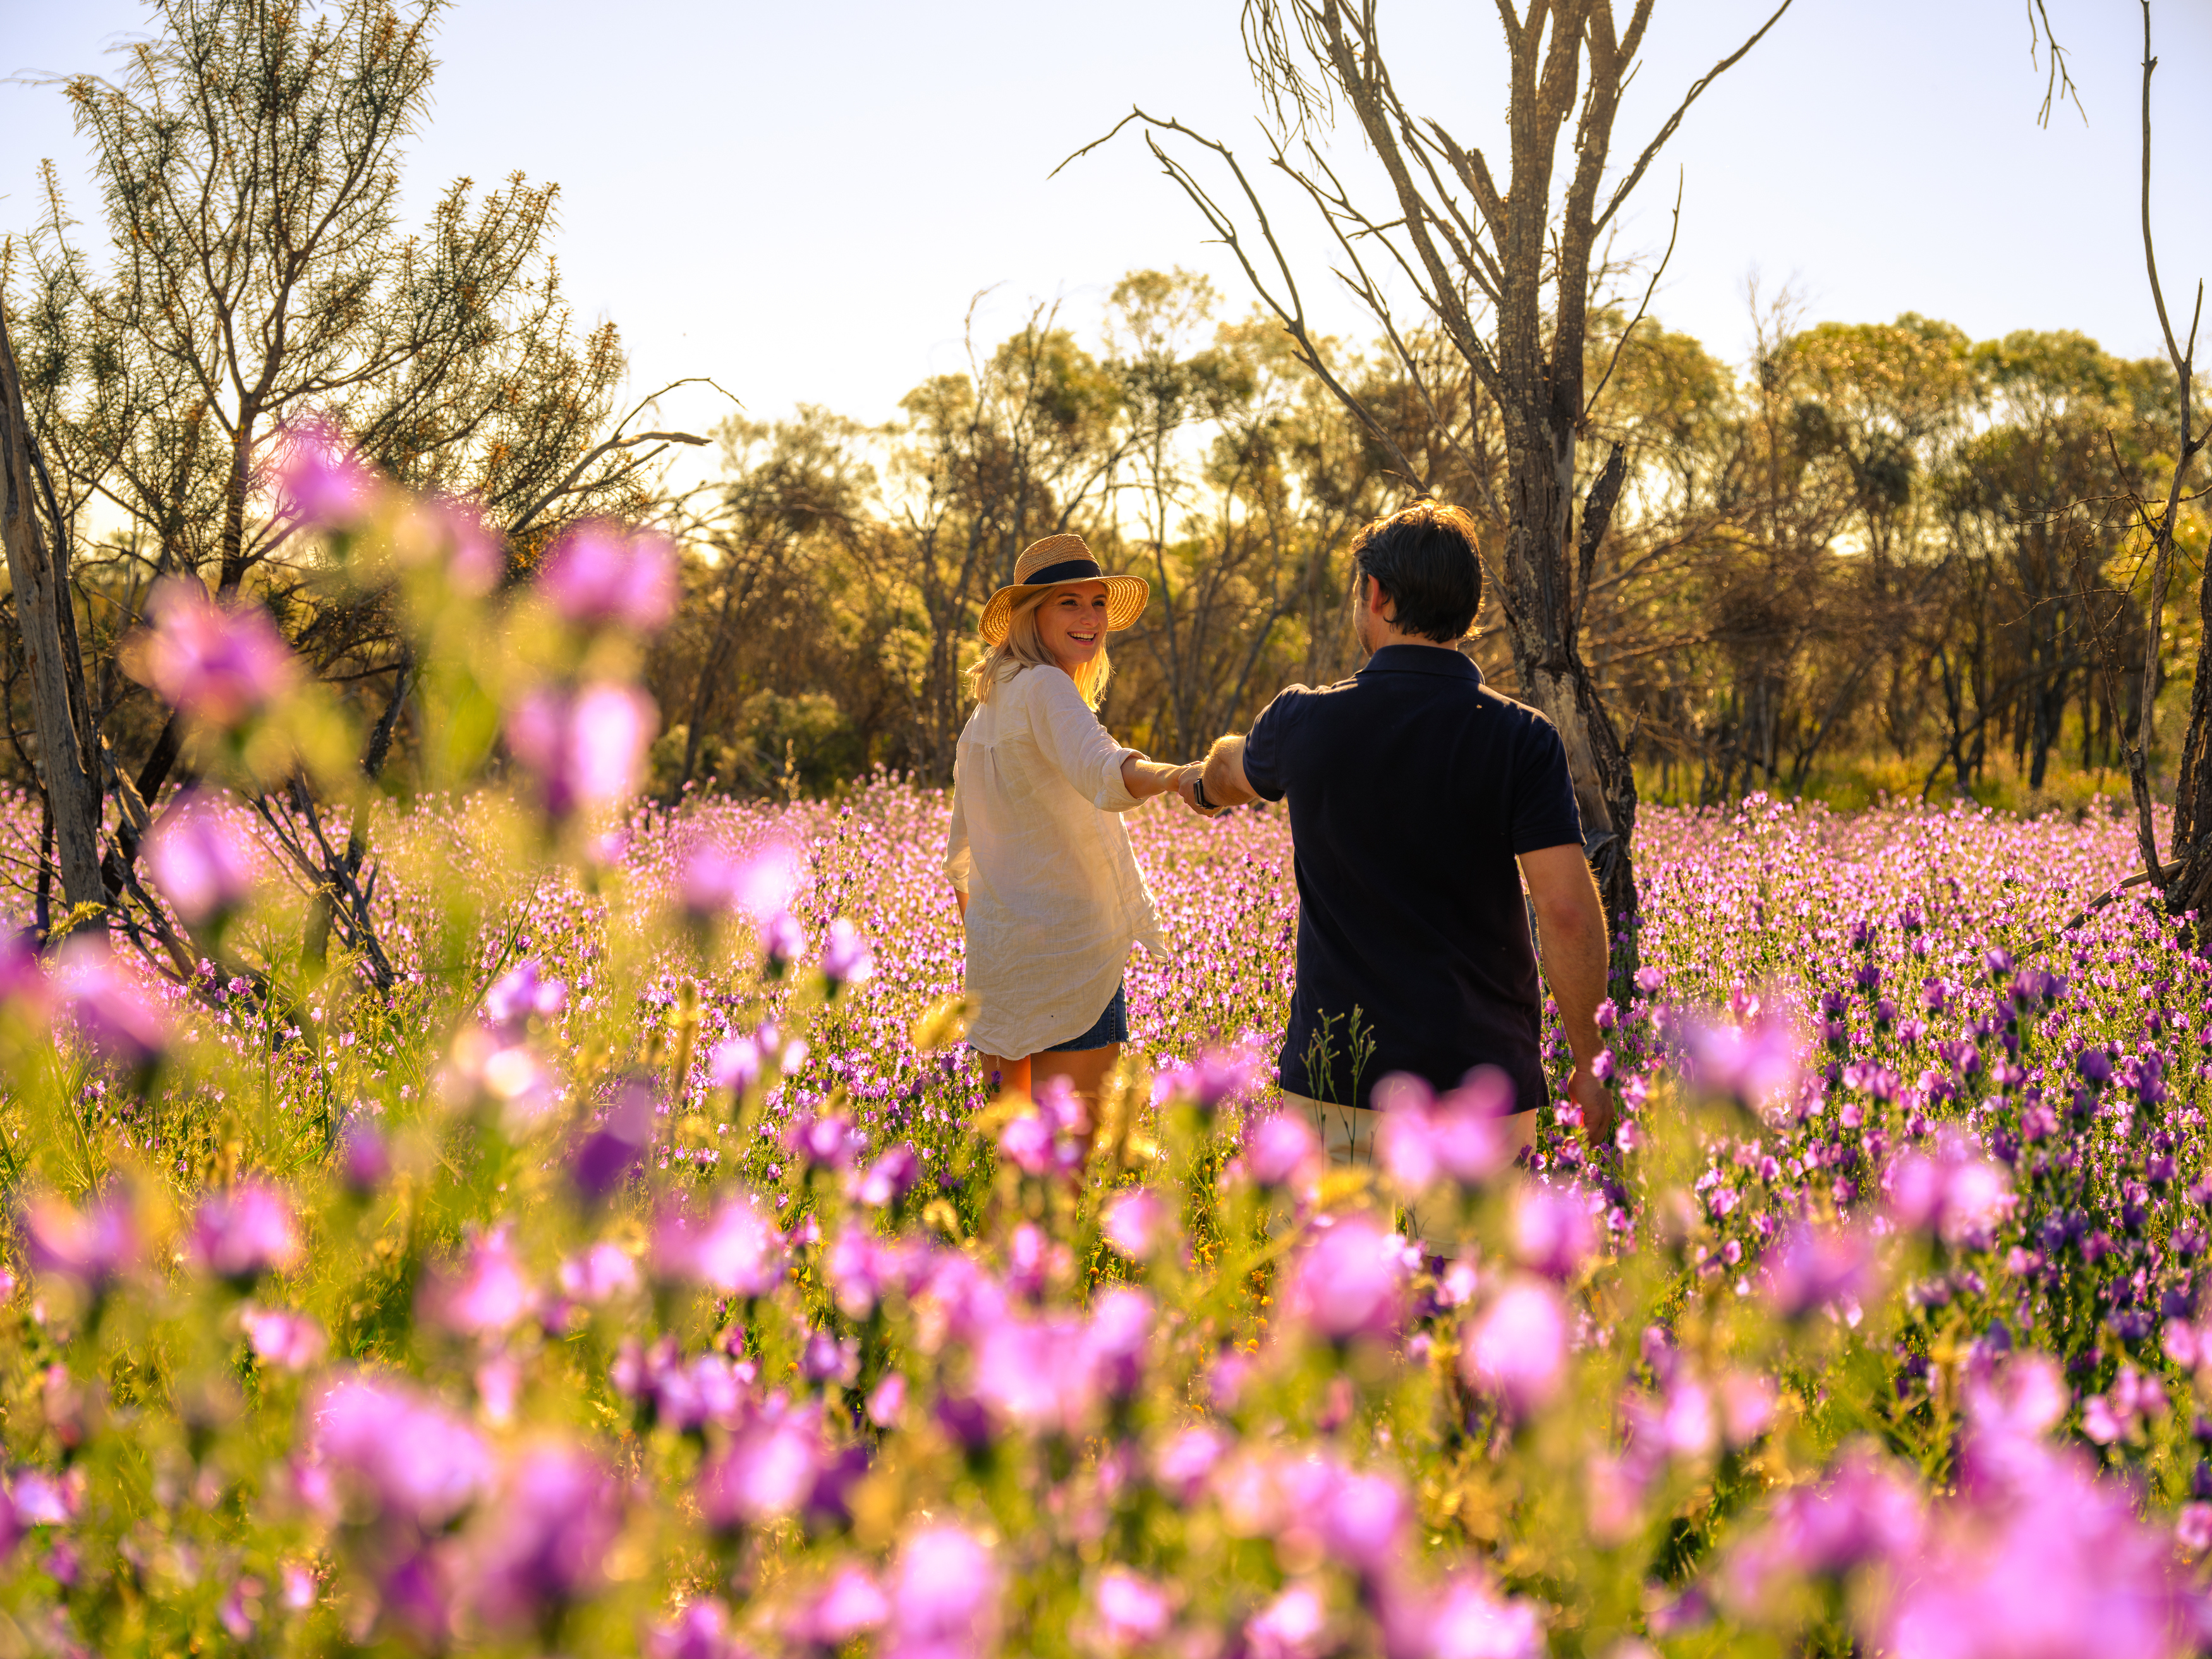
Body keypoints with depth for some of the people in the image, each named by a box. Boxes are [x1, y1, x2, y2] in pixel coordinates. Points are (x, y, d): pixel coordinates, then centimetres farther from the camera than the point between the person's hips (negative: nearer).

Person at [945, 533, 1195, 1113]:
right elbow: (1105, 778, -36)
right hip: (1068, 955, -9)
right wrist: (1184, 775, -54)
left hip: (996, 957, 9)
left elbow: (958, 858, 22)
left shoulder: (986, 711, 14)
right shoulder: (1044, 688, -13)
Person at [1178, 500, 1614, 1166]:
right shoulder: (1521, 740, -7)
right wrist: (1589, 1062, -1)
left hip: (1336, 1072, 1)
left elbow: (1230, 773, 25)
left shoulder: (1305, 722, 0)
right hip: (1481, 1079, -1)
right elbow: (1567, 911, -12)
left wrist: (1205, 782, 50)